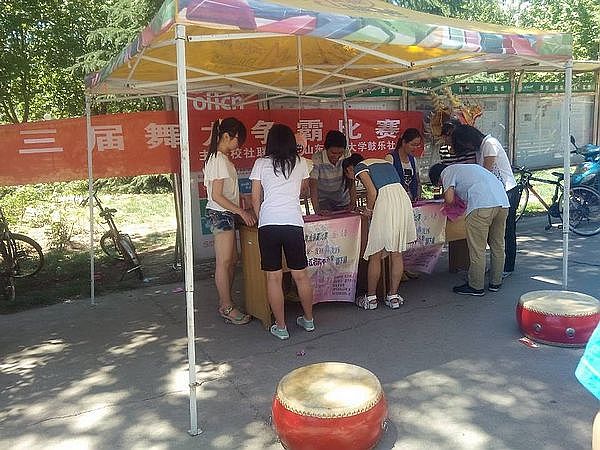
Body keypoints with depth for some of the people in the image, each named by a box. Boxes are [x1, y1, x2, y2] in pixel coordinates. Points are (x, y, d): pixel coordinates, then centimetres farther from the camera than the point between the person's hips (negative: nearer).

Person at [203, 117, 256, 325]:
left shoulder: (222, 158, 15)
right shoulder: (219, 159, -15)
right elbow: (217, 196, -19)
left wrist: (242, 210, 11)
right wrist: (242, 212, -17)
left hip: (225, 214, 10)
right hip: (221, 214, -10)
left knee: (231, 260, 13)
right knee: (224, 262, -3)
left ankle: (225, 303, 21)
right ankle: (227, 308, 5)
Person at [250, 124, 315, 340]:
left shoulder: (261, 163, 5)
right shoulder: (301, 163, 10)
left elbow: (255, 198, 6)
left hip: (268, 224, -1)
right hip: (294, 223, 2)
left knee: (273, 277, 5)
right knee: (300, 275, 13)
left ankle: (280, 327, 12)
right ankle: (308, 320, 28)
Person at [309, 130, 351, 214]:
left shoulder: (346, 156, -14)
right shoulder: (317, 159, -22)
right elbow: (313, 186, -26)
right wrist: (317, 210, -35)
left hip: (343, 201, 2)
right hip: (323, 201, -2)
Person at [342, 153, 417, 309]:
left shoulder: (359, 167, 7)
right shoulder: (385, 162, 28)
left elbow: (372, 192, -7)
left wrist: (368, 210, 10)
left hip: (386, 202, -7)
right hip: (403, 198, 7)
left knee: (375, 255, 5)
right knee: (397, 253, 12)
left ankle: (371, 298, 13)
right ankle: (393, 296, 18)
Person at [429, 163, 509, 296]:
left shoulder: (447, 172, 12)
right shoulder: (468, 168, 35)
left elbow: (449, 199, -2)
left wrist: (446, 196, 20)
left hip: (481, 205, -8)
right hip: (503, 202, 9)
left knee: (477, 248, 0)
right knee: (498, 245, 17)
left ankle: (476, 286, 8)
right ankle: (495, 282, 28)